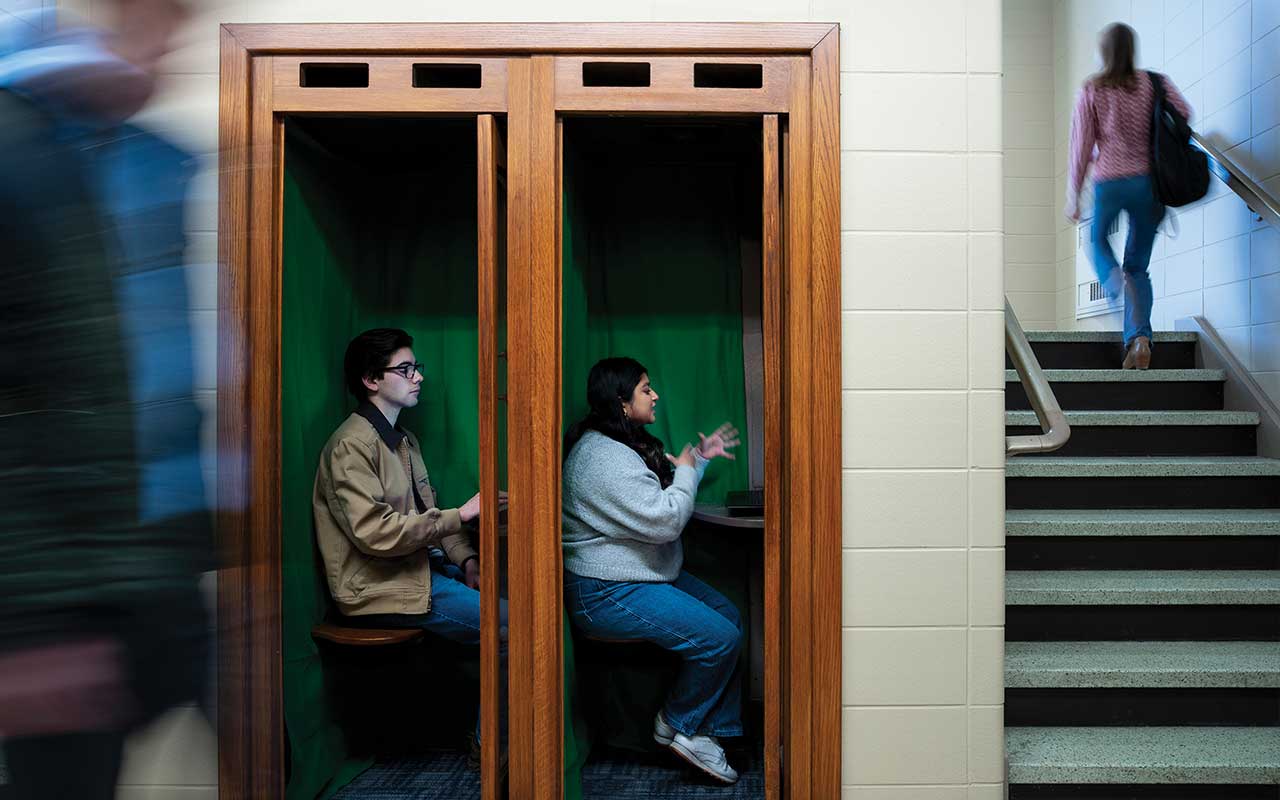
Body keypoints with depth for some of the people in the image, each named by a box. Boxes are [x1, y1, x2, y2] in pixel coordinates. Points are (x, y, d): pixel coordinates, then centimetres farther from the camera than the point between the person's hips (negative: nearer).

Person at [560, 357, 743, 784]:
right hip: (606, 593, -11)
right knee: (721, 637, -15)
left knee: (728, 614, 6)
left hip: (642, 573, 11)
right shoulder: (604, 457, -23)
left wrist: (699, 459, 18)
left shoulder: (624, 444, 12)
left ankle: (708, 729, 9)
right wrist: (686, 472, -9)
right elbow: (665, 520, -26)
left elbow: (655, 499, 26)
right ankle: (677, 725, 8)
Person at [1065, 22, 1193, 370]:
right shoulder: (1155, 83, 6)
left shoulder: (1091, 91, 1)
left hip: (1108, 182, -2)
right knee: (1139, 265, 9)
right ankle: (1139, 337, -9)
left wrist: (1073, 197, 3)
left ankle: (1115, 280, -12)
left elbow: (1081, 148, -2)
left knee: (1098, 240, 24)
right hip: (1149, 182, 2)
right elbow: (1184, 113, -7)